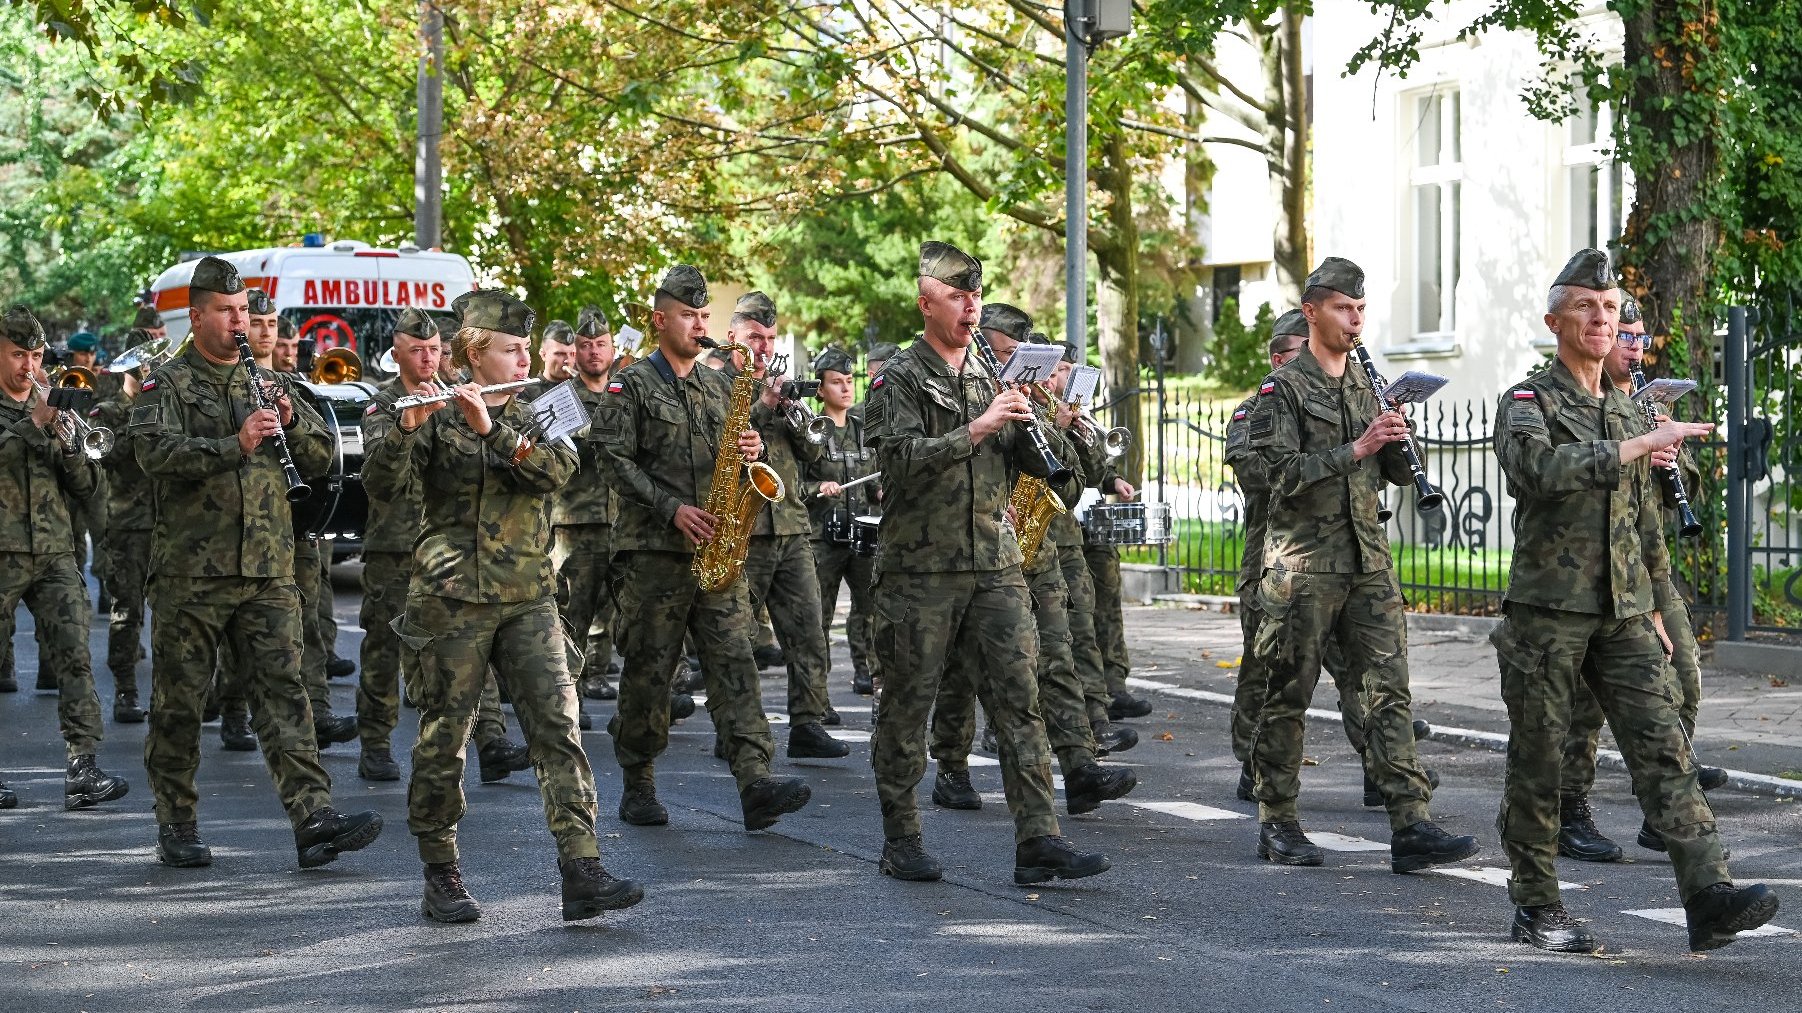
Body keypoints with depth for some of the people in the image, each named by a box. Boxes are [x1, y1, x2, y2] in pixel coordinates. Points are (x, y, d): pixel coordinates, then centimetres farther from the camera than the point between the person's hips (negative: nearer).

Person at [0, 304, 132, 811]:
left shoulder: (53, 409, 17)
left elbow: (85, 487, 13)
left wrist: (69, 444, -5)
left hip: (54, 553, 4)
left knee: (73, 655, -8)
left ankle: (82, 768, -13)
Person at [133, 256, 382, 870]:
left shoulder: (266, 384, 17)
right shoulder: (167, 386, 2)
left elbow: (321, 456, 14)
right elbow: (156, 451, -17)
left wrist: (291, 420, -6)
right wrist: (234, 445, -26)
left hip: (268, 571, 3)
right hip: (190, 571, -3)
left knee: (283, 690, -5)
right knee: (179, 701, 4)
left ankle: (313, 818, -13)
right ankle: (176, 827, 14)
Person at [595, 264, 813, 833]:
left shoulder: (719, 387, 18)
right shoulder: (632, 386, 1)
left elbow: (735, 456, 24)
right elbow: (618, 460, -7)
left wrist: (751, 452, -1)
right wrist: (672, 509, -16)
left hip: (716, 550, 4)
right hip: (652, 551, -4)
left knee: (733, 661, -8)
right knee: (648, 671, 1)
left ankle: (755, 785, -18)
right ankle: (638, 786, 14)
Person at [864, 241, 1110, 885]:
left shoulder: (995, 376, 15)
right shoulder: (899, 379, -2)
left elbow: (1040, 466, 13)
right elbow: (901, 461, -17)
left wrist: (1031, 421, -7)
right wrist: (977, 428, -23)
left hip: (996, 566, 4)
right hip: (919, 569, -4)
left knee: (1020, 700, -4)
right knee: (907, 708, 3)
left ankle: (1037, 841, -7)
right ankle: (901, 842, 14)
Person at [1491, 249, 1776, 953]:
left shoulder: (1629, 412, 17)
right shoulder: (1526, 404, -2)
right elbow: (1545, 467, -26)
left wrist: (1656, 610, 20)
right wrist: (1639, 446, -26)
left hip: (1624, 615, 5)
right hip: (1548, 611, -5)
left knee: (1663, 748, -8)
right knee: (1537, 763, 1)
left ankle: (1708, 895, -19)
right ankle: (1536, 907, 12)